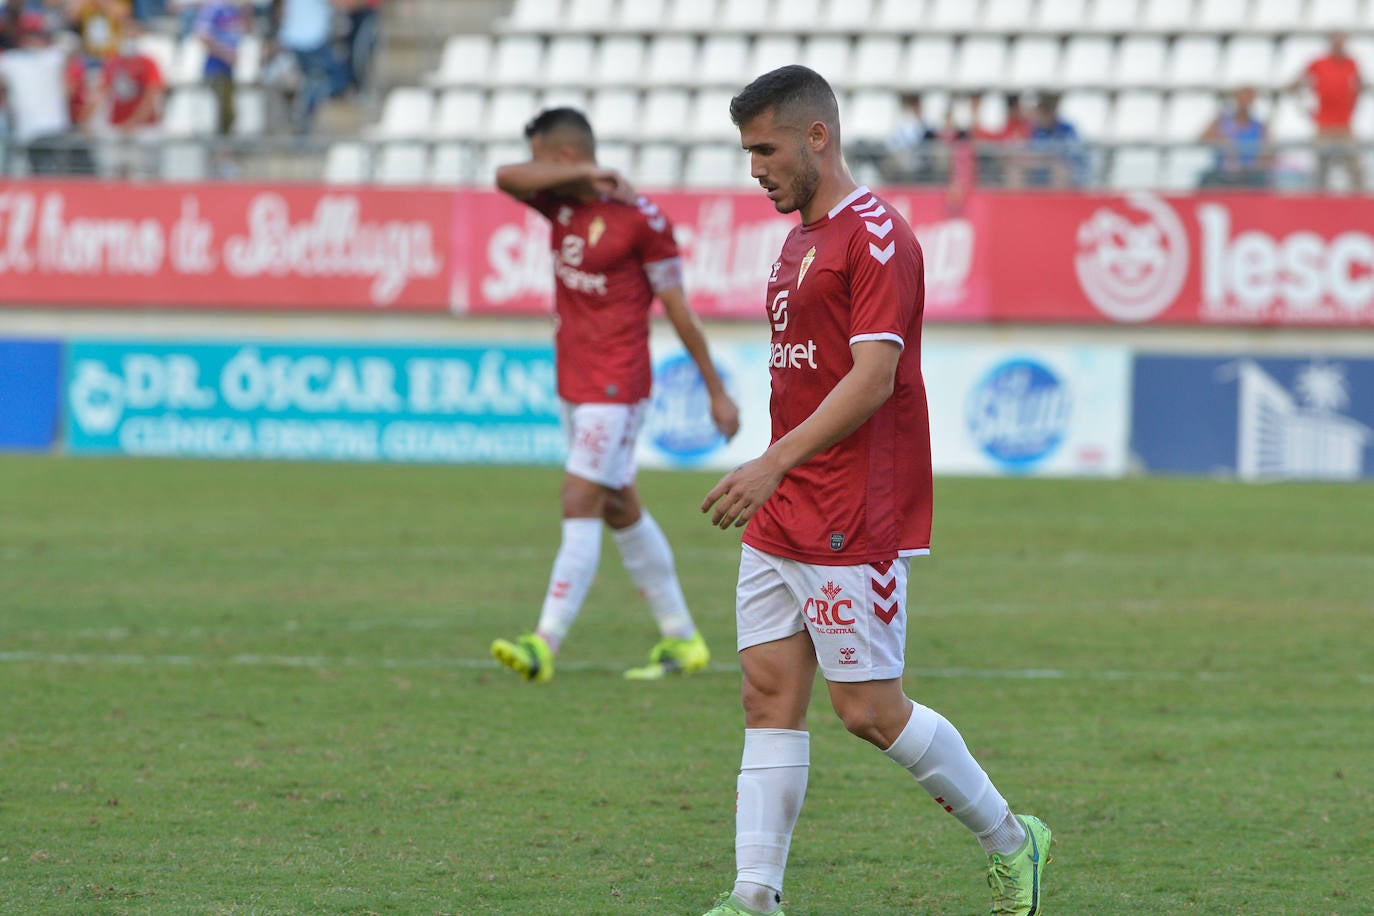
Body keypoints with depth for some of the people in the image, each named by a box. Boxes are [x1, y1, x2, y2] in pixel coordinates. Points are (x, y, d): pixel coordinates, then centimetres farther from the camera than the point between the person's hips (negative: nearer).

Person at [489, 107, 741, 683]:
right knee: (621, 510, 12)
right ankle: (682, 639, 21)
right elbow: (506, 179, -9)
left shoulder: (642, 219, -13)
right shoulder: (562, 201, 7)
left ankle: (545, 646, -18)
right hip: (574, 381, 8)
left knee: (579, 505, -13)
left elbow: (678, 310, -9)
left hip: (616, 386, -8)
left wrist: (717, 392, -3)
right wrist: (584, 175, -19)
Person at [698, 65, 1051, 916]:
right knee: (769, 695, 2)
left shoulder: (876, 234, -13)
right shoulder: (800, 239, 17)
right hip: (782, 520, 9)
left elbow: (873, 375, -21)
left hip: (854, 524, -9)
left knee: (870, 709, -4)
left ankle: (1011, 840, 14)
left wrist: (775, 463, -26)